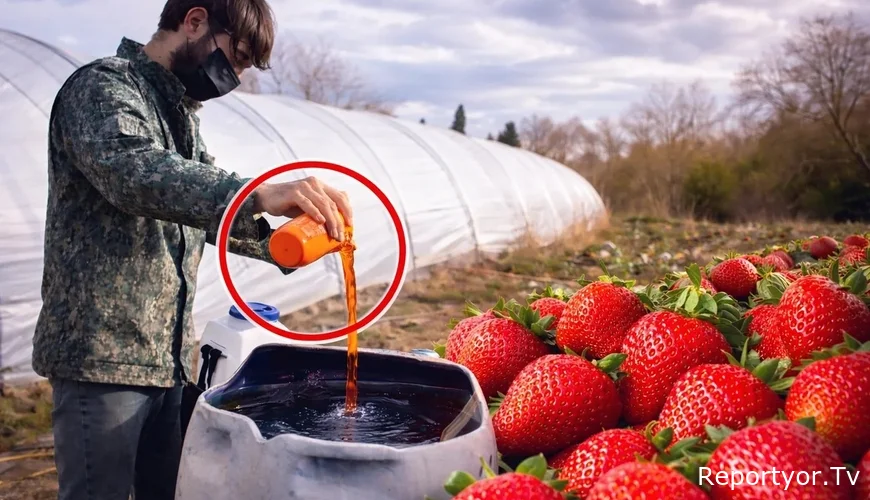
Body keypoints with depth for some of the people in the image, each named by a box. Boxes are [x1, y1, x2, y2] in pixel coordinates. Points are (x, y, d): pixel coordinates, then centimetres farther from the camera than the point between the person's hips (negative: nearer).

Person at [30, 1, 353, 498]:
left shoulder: (182, 112, 18)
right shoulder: (102, 87, -10)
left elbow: (208, 204, 23)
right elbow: (134, 172, -31)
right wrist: (259, 194, -44)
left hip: (167, 355, 8)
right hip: (103, 352, -8)